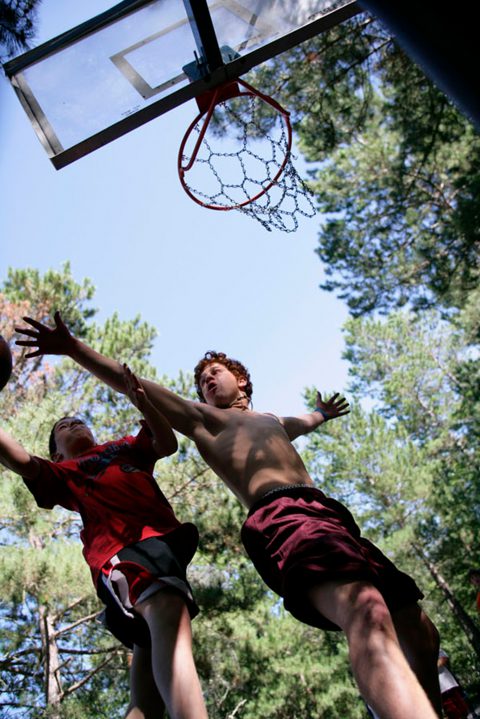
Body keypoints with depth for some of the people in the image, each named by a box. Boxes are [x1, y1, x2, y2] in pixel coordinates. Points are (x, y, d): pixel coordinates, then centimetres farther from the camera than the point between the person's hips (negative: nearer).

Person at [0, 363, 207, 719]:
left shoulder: (126, 447, 36)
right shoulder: (63, 474, 25)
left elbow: (167, 444, 19)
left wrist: (143, 402, 4)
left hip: (166, 536, 6)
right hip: (123, 545, -5)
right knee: (169, 617, -34)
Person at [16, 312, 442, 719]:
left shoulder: (272, 422, 38)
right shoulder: (202, 418, 19)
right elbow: (135, 385, 10)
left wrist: (322, 414, 84)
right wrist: (74, 349, 3)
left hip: (331, 515, 9)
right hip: (281, 516, -8)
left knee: (420, 636, 4)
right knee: (369, 615, -36)